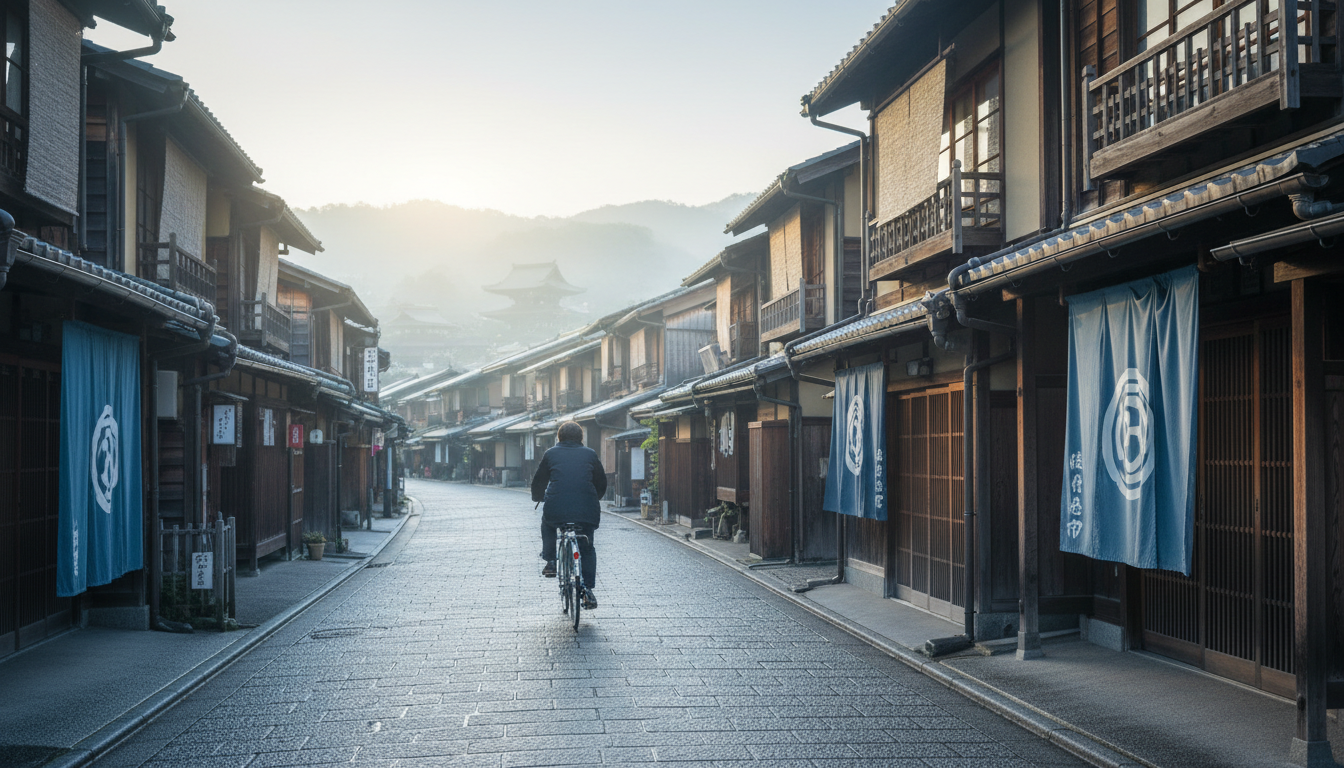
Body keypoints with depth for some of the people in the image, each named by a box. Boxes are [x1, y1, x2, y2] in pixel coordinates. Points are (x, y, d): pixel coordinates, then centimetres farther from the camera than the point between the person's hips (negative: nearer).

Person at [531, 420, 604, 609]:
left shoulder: (551, 453, 11)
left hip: (556, 508, -1)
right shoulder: (590, 454, 13)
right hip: (586, 511, 1)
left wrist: (538, 498, 38)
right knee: (587, 548, 17)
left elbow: (538, 481, 18)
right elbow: (602, 483, 20)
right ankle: (588, 591, 7)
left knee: (547, 524, 34)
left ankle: (550, 562, 24)